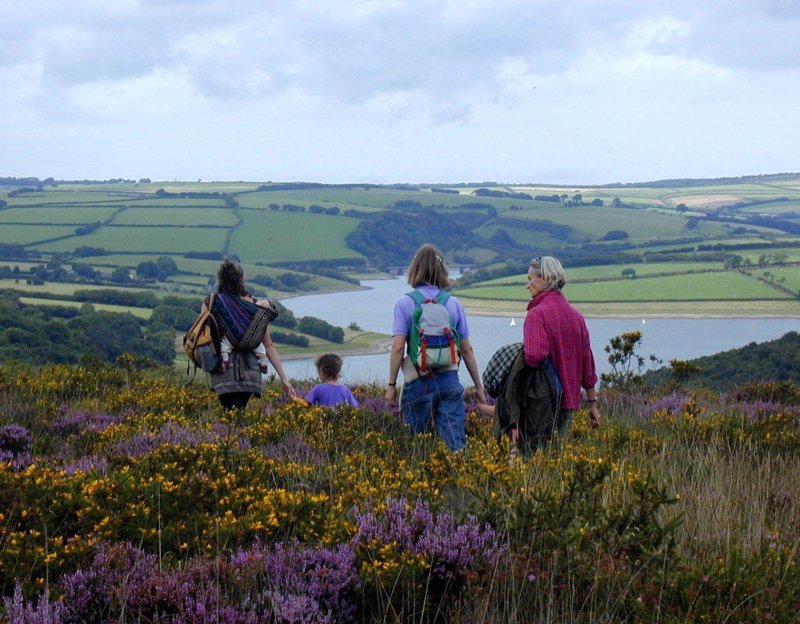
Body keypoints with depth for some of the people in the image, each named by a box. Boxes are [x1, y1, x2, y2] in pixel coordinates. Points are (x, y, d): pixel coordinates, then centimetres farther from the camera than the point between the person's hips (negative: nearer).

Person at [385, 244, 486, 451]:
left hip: (418, 382, -2)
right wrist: (478, 385, 15)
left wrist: (391, 384, -2)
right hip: (449, 380, 2)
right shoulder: (453, 303, 4)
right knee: (455, 443, 0)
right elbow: (466, 349, 7)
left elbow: (398, 347, -10)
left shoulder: (405, 303, -5)